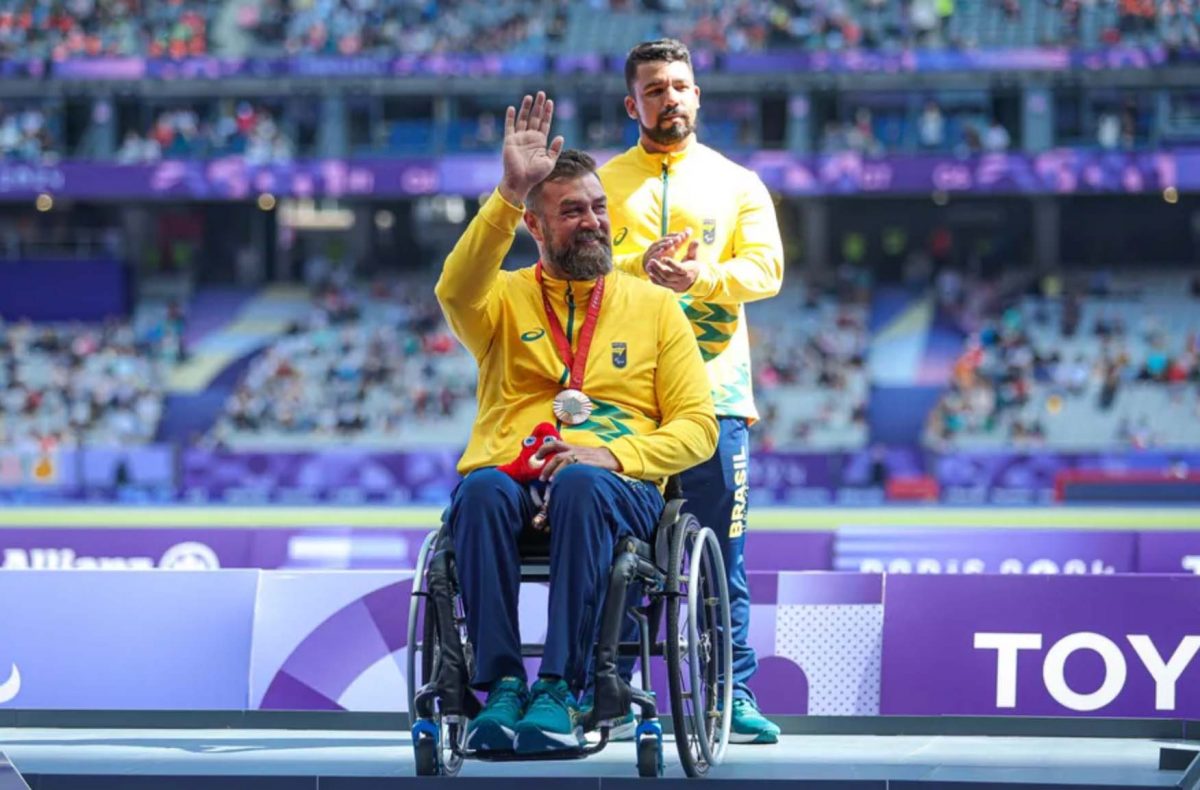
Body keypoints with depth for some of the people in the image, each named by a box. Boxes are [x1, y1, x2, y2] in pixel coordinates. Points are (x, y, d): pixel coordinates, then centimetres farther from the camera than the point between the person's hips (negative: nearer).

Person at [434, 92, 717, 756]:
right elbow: (456, 292, -10)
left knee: (582, 486, -37)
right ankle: (501, 685, -37)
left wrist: (613, 455, -10)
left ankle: (559, 689, -40)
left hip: (617, 485, 0)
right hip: (510, 472, 1)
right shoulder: (505, 297, 17)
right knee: (482, 490, -36)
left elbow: (696, 427, 9)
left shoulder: (654, 307, 18)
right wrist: (508, 196, -19)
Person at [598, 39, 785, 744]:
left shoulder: (738, 184, 14)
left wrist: (702, 276, -16)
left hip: (715, 393, 0)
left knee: (722, 560, -2)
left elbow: (766, 268, 1)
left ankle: (736, 698, 0)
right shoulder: (602, 183, 13)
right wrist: (640, 265, -17)